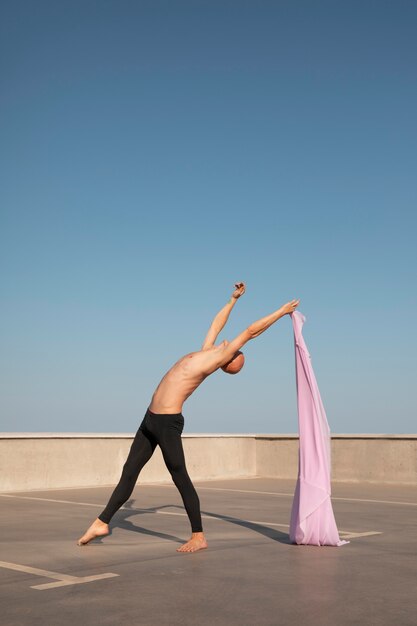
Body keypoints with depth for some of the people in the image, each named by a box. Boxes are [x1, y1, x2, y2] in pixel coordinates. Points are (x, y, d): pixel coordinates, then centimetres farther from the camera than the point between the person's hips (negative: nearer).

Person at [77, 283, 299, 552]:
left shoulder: (218, 358, -6)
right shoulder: (207, 352, 15)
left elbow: (251, 331, -4)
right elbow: (216, 325, 30)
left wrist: (282, 311, 4)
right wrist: (233, 300, 38)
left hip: (168, 422, -9)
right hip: (152, 419, 9)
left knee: (180, 478, -3)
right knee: (129, 470, 10)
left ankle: (199, 536, 7)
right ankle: (102, 522, 17)